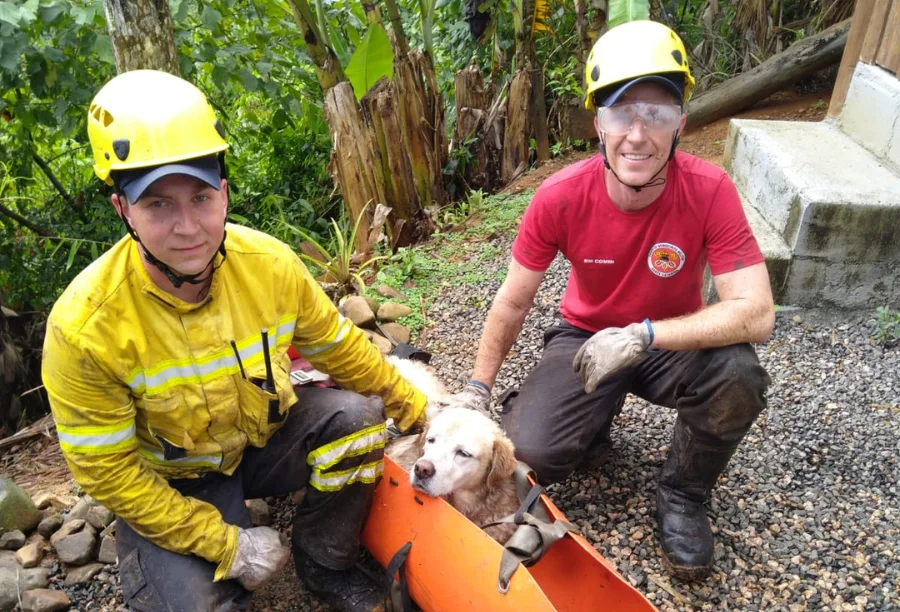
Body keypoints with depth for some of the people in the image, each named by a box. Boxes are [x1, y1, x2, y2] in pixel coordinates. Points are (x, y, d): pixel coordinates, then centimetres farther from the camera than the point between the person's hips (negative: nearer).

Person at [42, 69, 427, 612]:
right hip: (170, 485, -2)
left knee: (357, 416, -21)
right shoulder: (85, 326, -28)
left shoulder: (271, 264, -19)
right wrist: (227, 544, -19)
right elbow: (109, 471, -19)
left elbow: (340, 349, -3)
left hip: (266, 439, 3)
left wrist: (419, 411, 2)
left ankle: (325, 564, 3)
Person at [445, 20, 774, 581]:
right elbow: (514, 303, -9)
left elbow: (757, 313, -29)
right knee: (531, 453, -21)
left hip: (674, 342, 0)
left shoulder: (710, 192, -24)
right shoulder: (560, 198, -22)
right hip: (586, 340, 0)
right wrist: (477, 389, -5)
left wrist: (642, 335, -36)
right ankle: (596, 419, 16)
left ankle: (683, 495, -2)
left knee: (738, 375, -32)